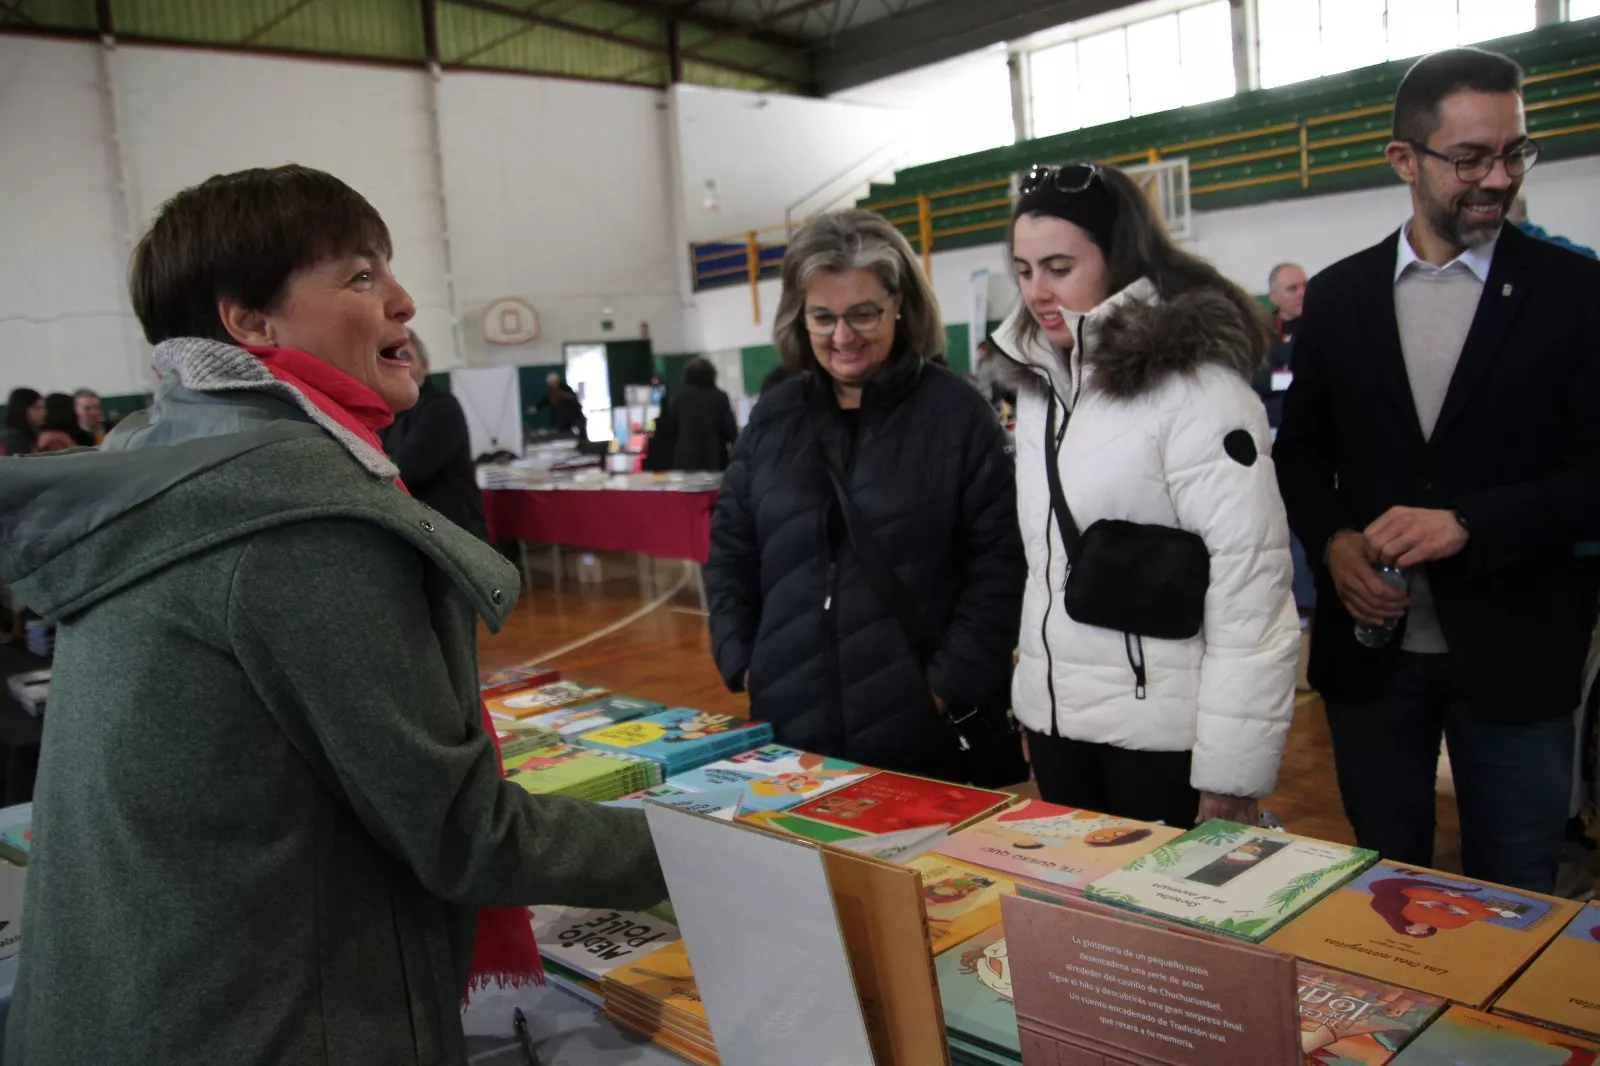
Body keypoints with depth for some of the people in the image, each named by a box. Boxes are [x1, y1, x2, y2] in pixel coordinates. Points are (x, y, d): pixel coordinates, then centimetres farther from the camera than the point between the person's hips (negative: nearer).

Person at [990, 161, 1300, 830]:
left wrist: (1230, 770, -18)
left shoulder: (1195, 384, -15)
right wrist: (1032, 692, 13)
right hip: (1054, 718, 7)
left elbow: (1249, 586, -17)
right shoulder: (1037, 382, 9)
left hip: (1161, 727, -7)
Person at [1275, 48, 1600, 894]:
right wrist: (1333, 542, -8)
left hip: (1513, 647, -2)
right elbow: (1301, 451, 10)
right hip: (1370, 641, 2)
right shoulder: (1336, 296, 5)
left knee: (1516, 894, 10)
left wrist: (1465, 524, -20)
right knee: (1383, 882, 16)